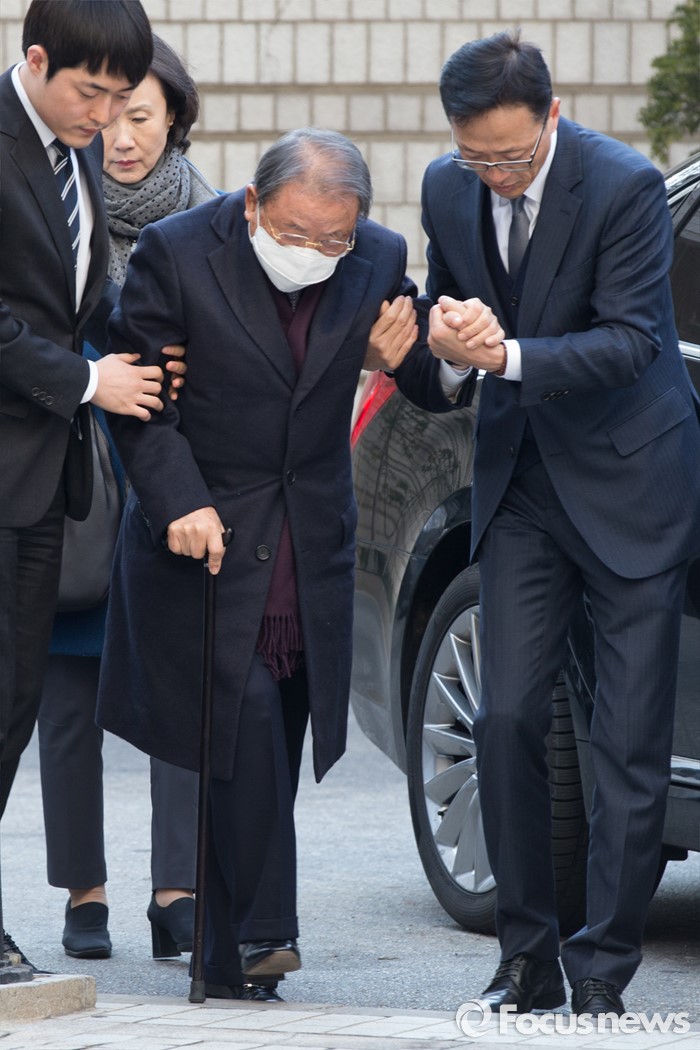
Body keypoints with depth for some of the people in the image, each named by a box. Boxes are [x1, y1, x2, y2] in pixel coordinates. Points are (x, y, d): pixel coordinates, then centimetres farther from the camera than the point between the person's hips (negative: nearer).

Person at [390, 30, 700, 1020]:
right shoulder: (449, 191, 1)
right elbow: (451, 316, 9)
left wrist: (506, 355, -33)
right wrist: (445, 353, -15)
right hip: (522, 482, 5)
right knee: (506, 719, -1)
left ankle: (602, 970, 0)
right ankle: (529, 956, 9)